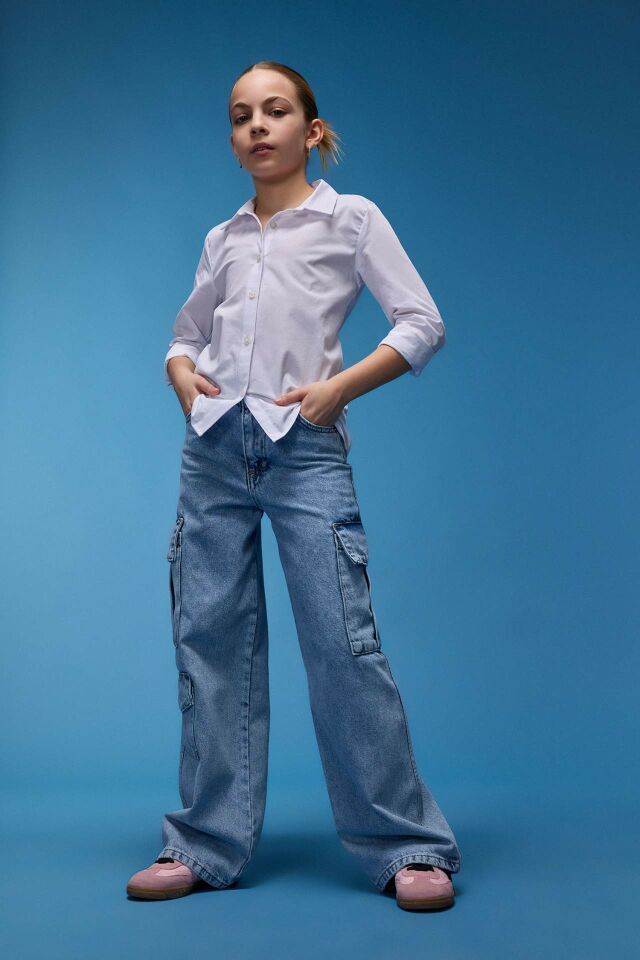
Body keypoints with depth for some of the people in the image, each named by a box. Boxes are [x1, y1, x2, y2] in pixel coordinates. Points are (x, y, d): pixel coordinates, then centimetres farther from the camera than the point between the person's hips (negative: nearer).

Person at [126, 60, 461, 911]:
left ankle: (407, 846, 4)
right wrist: (183, 376, 5)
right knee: (211, 644, 4)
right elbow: (186, 335, 28)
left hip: (306, 448, -4)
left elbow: (423, 324, 2)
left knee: (343, 644, -9)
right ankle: (209, 843, 14)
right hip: (214, 450, 5)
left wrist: (337, 388, -9)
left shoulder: (351, 218, 7)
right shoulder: (222, 241, 18)